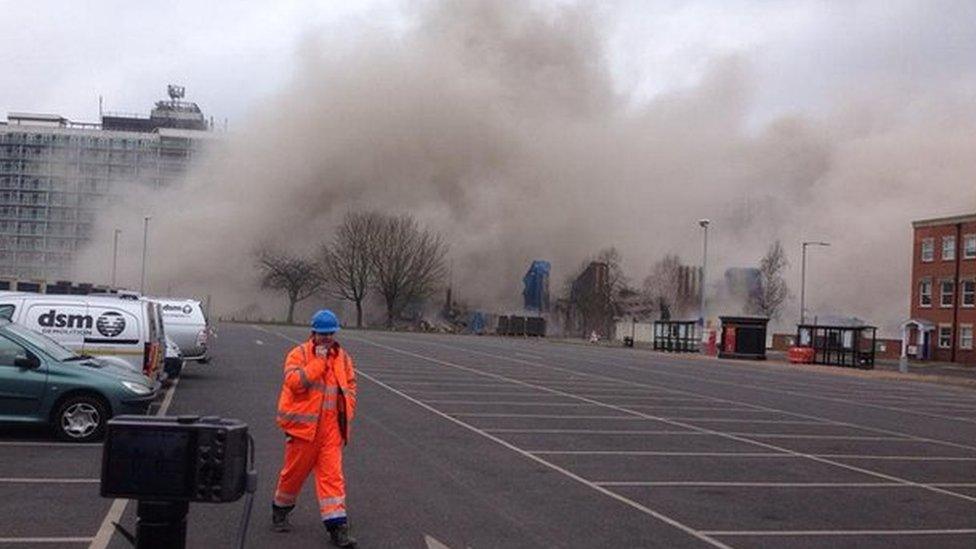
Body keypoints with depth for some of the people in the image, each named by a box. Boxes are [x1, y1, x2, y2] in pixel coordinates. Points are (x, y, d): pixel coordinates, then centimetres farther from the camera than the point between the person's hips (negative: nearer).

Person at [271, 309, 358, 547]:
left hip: (331, 426, 3)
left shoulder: (342, 357, 11)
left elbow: (350, 385, 21)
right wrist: (319, 361, -17)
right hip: (304, 424, -3)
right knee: (295, 470, 9)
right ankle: (280, 510, 34)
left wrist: (347, 411, 8)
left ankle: (337, 525, -2)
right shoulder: (299, 354, -4)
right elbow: (294, 382, -19)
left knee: (332, 474, -1)